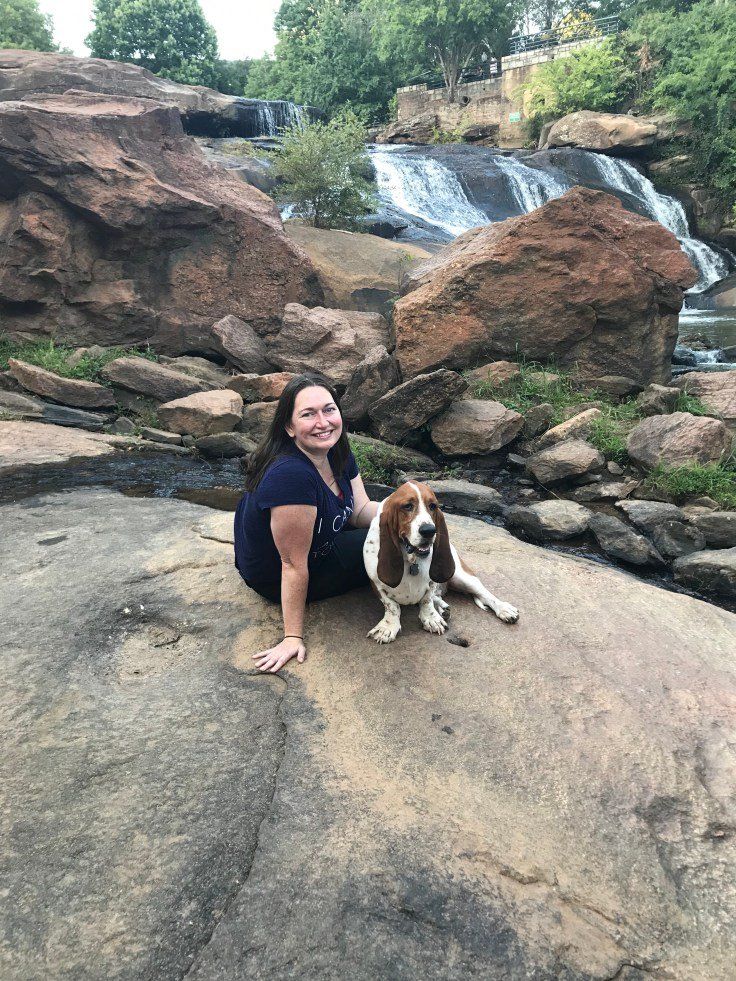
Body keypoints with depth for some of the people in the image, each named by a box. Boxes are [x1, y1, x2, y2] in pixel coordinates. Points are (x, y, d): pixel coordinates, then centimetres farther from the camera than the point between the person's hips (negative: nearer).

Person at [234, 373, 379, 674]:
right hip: (273, 576, -8)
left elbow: (360, 510, -2)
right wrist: (293, 638, -25)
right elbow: (293, 565, -32)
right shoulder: (290, 474, -37)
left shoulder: (337, 451, -11)